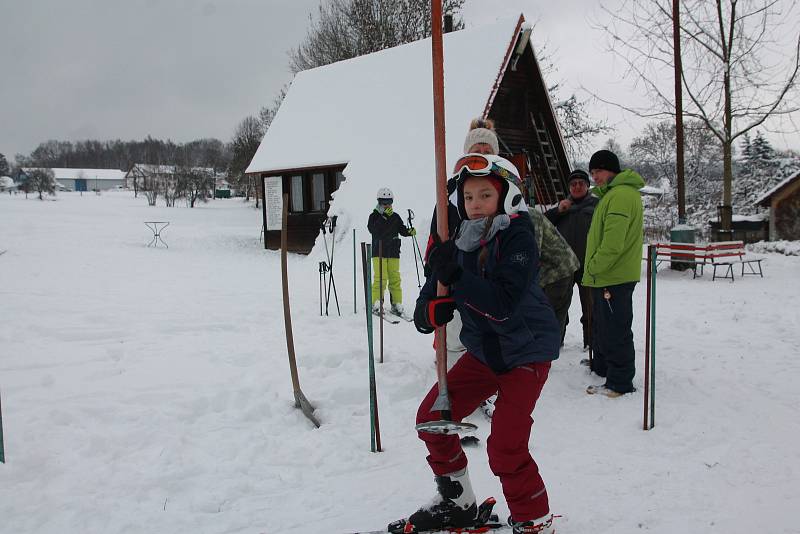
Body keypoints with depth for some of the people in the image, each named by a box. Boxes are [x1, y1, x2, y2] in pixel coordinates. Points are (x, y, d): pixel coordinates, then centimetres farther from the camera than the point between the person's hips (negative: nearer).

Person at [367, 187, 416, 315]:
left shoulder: (395, 217, 13)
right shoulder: (374, 216, 2)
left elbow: (402, 230, 12)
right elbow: (373, 229, -15)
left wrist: (410, 231, -9)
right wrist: (384, 217, -22)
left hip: (393, 252, 3)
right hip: (379, 252, -3)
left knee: (395, 278, 1)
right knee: (380, 278, -10)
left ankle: (396, 304, 7)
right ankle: (376, 304, -2)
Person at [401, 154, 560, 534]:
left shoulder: (518, 239, -19)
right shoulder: (459, 244, -3)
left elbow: (502, 303, -32)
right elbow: (423, 316, -5)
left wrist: (455, 277, -36)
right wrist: (439, 305, -27)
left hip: (526, 352, -6)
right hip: (483, 351, 7)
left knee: (505, 448, -13)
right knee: (431, 418, 6)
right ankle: (457, 503, 27)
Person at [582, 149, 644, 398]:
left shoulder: (620, 195, -18)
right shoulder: (613, 193, 17)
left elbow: (613, 243, -25)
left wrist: (594, 268, -15)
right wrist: (594, 268, 17)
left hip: (614, 277, -11)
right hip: (609, 275, 11)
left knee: (615, 331, -4)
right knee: (602, 327, 22)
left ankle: (619, 383, 3)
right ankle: (601, 368, 36)